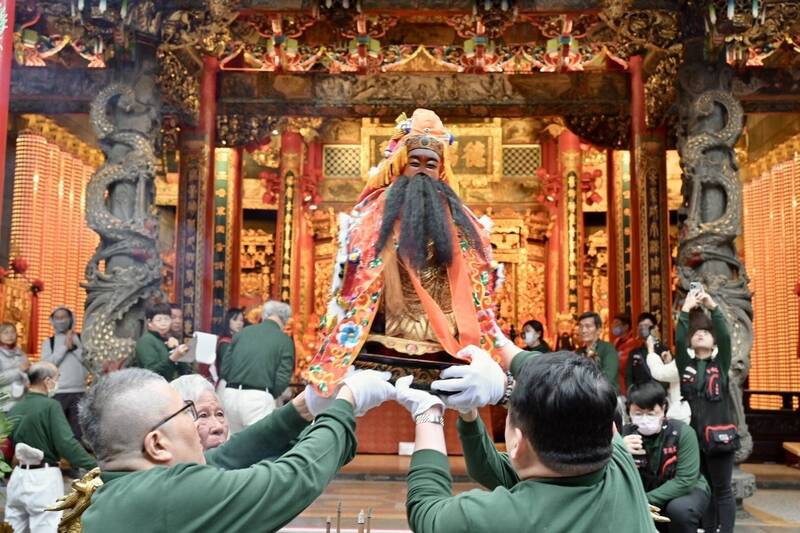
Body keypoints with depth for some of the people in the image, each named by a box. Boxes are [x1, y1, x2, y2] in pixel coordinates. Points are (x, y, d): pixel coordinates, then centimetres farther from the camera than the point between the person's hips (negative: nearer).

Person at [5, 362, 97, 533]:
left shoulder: (15, 408, 7)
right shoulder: (51, 405, -12)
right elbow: (66, 443, -21)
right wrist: (95, 467, -21)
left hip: (18, 476, 7)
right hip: (43, 479, -7)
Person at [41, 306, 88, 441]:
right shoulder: (48, 342, 8)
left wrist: (74, 347, -7)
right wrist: (65, 347, -8)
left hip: (79, 392, 1)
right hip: (57, 393, -1)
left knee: (77, 431, 4)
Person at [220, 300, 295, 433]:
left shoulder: (243, 332, 11)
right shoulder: (284, 340, -1)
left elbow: (224, 370, 11)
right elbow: (282, 380, -6)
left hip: (230, 394, 5)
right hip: (258, 398, -5)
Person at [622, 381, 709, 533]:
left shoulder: (683, 432, -21)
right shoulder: (625, 434, -14)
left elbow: (685, 481, -24)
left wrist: (645, 501, -31)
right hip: (645, 495, 3)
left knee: (679, 509, -34)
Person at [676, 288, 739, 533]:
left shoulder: (720, 363, 6)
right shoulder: (685, 364, 8)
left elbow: (725, 336, -9)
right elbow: (678, 340, -8)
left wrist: (713, 306, -13)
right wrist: (686, 309, -10)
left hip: (718, 434, -2)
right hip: (693, 434, 2)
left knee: (722, 489, 3)